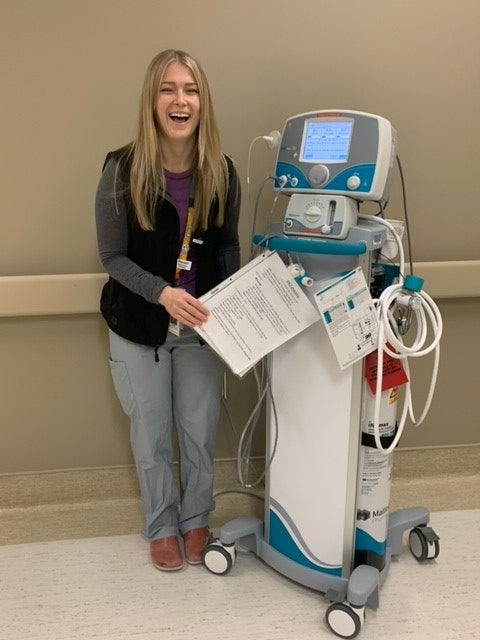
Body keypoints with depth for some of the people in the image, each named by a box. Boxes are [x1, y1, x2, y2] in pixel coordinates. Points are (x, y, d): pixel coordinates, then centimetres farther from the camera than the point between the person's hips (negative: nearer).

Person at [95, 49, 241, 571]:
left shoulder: (222, 172, -7)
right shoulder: (122, 170, -15)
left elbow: (228, 248, 4)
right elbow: (112, 256, -11)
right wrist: (162, 293, -26)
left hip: (202, 325, 2)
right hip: (139, 327, -2)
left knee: (199, 432, 14)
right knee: (151, 435, 14)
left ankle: (195, 520, 39)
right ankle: (161, 527, 37)